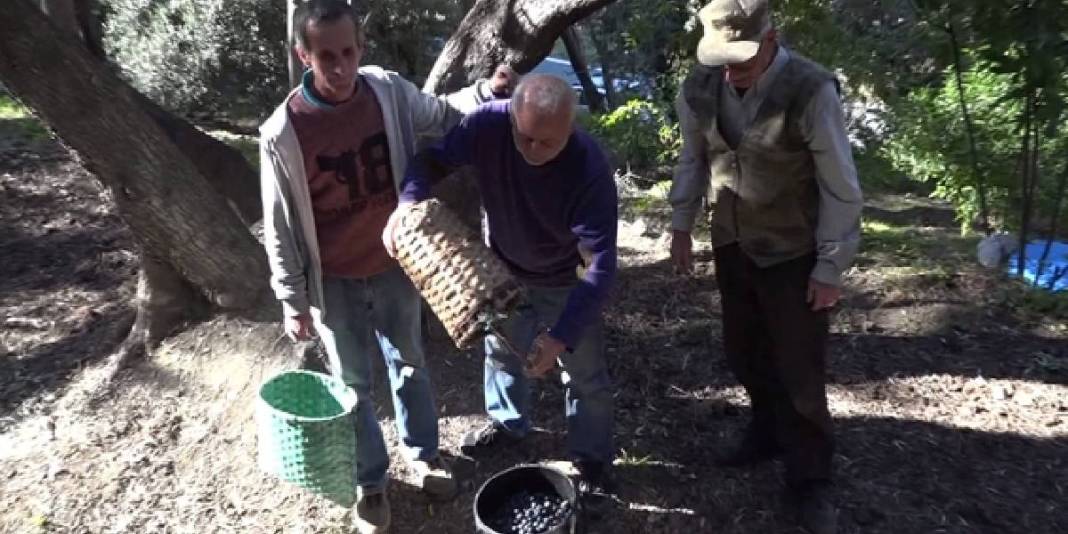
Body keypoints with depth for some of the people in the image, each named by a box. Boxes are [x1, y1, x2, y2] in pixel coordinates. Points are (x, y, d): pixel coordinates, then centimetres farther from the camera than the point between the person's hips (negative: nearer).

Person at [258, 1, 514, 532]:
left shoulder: (390, 91, -11)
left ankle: (423, 454, 45)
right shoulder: (282, 133, -19)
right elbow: (280, 227, -10)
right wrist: (293, 301, -5)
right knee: (355, 385, 14)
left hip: (396, 268, 3)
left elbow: (442, 117, 10)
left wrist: (487, 92, -7)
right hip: (336, 284, -3)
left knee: (410, 365, 21)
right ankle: (370, 483, 37)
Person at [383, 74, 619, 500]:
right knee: (500, 348, 24)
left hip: (564, 281, -3)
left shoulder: (591, 172, -37)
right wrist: (409, 201, -35)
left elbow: (601, 263, -37)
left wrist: (562, 335, -45)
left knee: (585, 374, 10)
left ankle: (592, 457, 36)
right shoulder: (488, 123, -29)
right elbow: (434, 158, -14)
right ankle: (507, 421, 53)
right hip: (502, 268, 4)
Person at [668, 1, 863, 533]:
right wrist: (681, 225, 10)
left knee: (799, 371, 5)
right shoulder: (699, 87, -8)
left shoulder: (811, 90, -22)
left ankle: (810, 478, 25)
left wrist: (830, 268, -13)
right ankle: (768, 431, 44)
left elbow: (841, 188, -16)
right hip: (731, 245, 5)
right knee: (744, 353, 18)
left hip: (794, 254, -5)